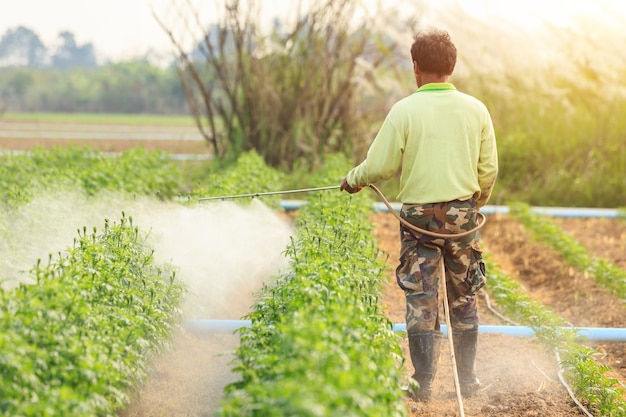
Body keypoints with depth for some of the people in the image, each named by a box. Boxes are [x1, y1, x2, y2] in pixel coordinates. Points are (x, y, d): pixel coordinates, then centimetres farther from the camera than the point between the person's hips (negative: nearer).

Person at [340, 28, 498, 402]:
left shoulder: (404, 111, -9)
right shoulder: (476, 109, 0)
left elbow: (380, 166, -6)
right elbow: (489, 170, 4)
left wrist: (353, 180, 15)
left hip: (420, 217, -3)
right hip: (462, 215, 3)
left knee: (421, 302, 4)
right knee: (464, 299, 14)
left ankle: (424, 384, 9)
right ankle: (467, 378, 22)